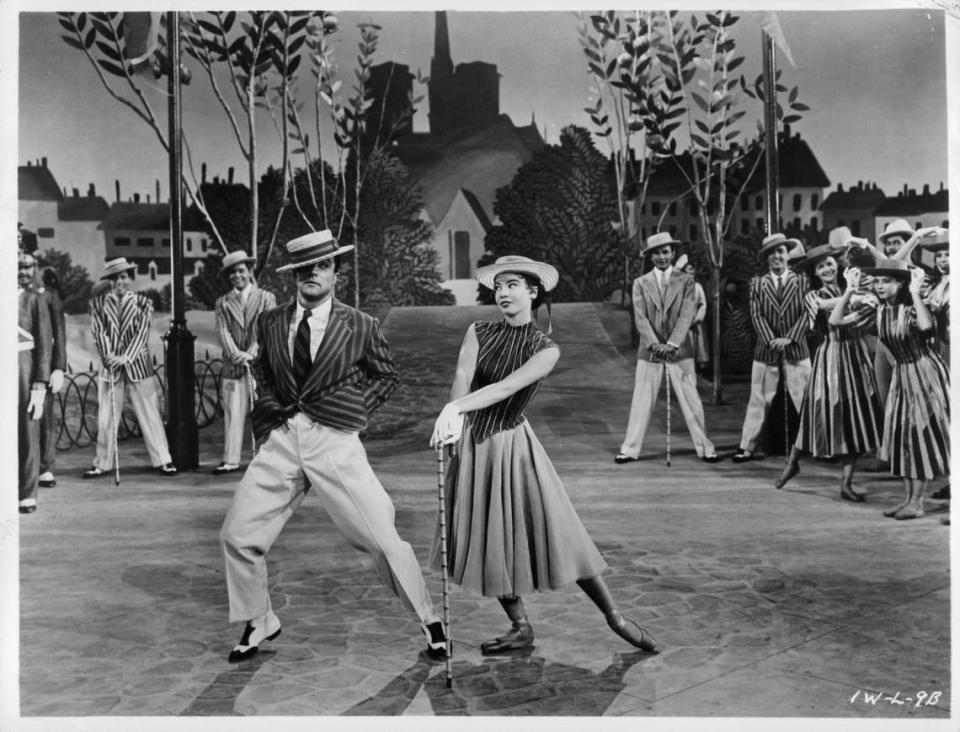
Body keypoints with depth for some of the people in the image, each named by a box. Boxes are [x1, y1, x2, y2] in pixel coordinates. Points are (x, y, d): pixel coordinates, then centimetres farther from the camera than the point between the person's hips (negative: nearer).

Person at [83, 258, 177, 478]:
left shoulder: (142, 302, 3)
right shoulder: (98, 303, 6)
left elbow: (142, 332, -4)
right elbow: (99, 332, 1)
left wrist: (126, 357, -15)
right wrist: (109, 356, -14)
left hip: (137, 365, -1)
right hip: (110, 366, 1)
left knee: (149, 414, 0)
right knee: (106, 417, 5)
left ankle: (161, 460, 7)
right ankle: (103, 464, 16)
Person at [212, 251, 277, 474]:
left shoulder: (266, 298, 8)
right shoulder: (223, 302, 13)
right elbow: (223, 332, 3)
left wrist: (251, 353, -14)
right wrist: (235, 354, -14)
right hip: (233, 366, 1)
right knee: (232, 414, -1)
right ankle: (231, 460, 2)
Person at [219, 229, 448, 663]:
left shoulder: (361, 327, -1)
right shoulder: (269, 323, 7)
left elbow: (387, 376, 12)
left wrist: (357, 408, 2)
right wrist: (272, 408, 10)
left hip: (335, 443, -3)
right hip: (281, 440, 4)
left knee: (383, 540, -5)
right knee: (237, 535, 3)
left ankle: (428, 621, 18)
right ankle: (259, 624, 28)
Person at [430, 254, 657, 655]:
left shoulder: (545, 349, -9)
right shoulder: (479, 332, -2)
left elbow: (506, 387, -24)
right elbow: (462, 379, -17)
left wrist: (454, 408, -37)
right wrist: (453, 417, -36)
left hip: (512, 445, -3)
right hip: (473, 443, 3)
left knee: (558, 534, -2)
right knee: (488, 540, 9)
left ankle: (614, 617, 14)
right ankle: (521, 627, 25)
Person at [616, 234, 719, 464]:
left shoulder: (686, 281, 3)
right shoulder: (641, 283, 5)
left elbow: (687, 315, -7)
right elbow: (640, 318, -3)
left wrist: (671, 344, -18)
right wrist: (655, 344, -17)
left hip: (680, 350, -1)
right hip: (649, 351, 1)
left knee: (690, 400, 3)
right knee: (641, 400, 2)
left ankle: (704, 447, 12)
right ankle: (630, 449, 9)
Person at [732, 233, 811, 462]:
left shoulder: (801, 282, 6)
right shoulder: (757, 284, 7)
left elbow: (807, 314, -1)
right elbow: (756, 315, -1)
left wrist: (789, 338, -14)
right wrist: (771, 340, -14)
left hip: (796, 350, 0)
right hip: (766, 351, 0)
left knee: (803, 401, 2)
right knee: (759, 402, 3)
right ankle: (747, 447, 6)